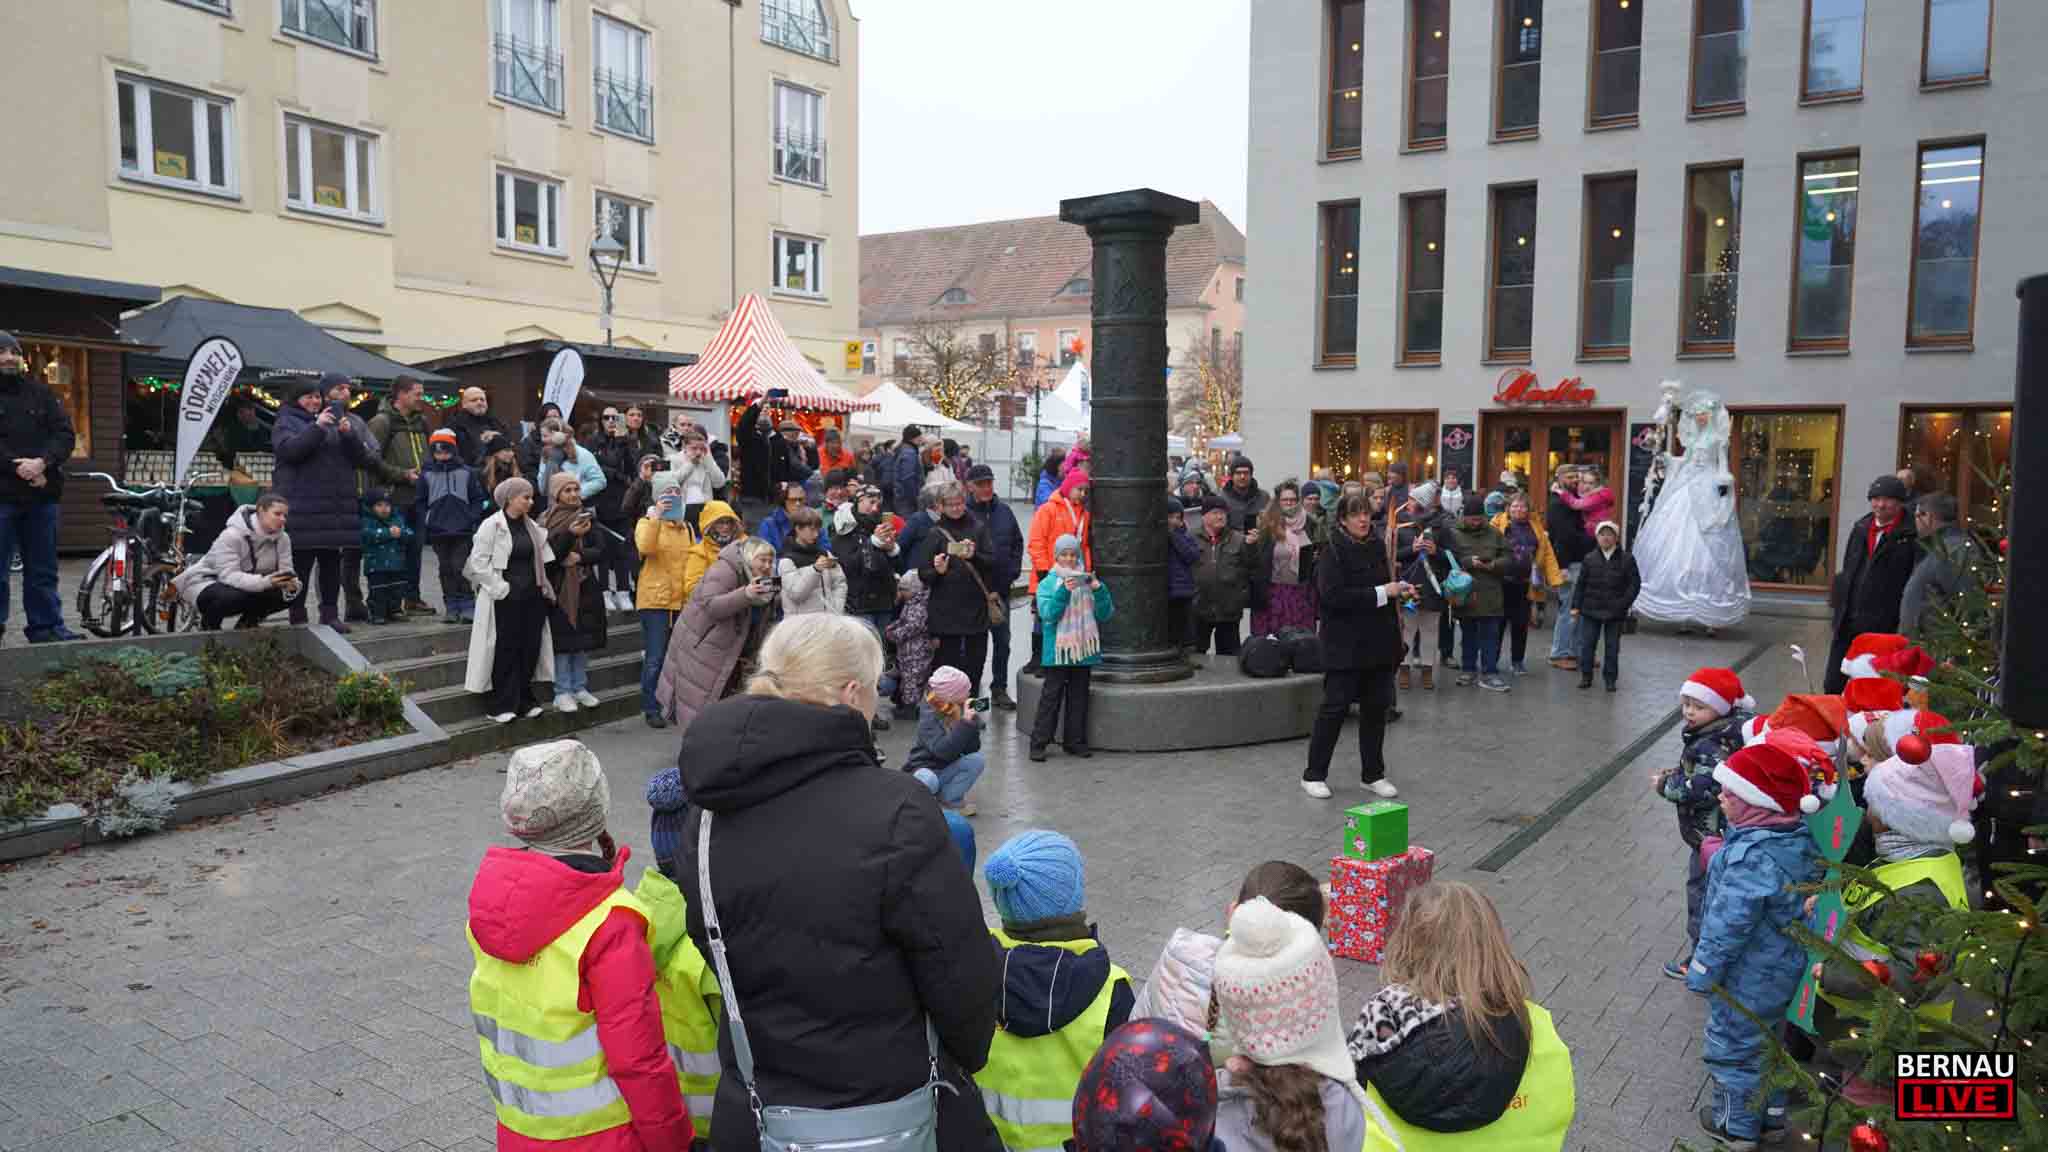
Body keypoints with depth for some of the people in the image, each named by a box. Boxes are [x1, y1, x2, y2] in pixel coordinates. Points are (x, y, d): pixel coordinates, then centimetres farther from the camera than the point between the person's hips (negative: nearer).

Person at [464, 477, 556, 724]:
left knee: (530, 649, 8)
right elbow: (478, 561, -12)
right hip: (506, 599, -6)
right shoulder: (491, 526, -9)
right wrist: (500, 588, -14)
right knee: (506, 651, -1)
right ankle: (503, 706, 8)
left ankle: (524, 699, 21)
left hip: (532, 597, 6)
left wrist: (544, 588, 6)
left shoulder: (531, 526, 11)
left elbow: (542, 559, 16)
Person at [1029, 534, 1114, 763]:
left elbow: (1104, 614, 3)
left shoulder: (1086, 580, 7)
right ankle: (1038, 743, 1)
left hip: (1083, 649, 3)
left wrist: (1098, 589, -13)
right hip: (1057, 650, -3)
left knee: (1079, 696, 9)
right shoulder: (1047, 584, 1)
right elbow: (1047, 614, -13)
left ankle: (1075, 741, 18)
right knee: (1052, 696, -4)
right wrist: (1064, 591, -23)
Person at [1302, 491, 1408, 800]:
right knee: (1335, 708, -2)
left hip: (1378, 642, 6)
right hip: (1345, 644, -6)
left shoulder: (1378, 546, 9)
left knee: (1376, 708, 11)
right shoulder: (1333, 552, -10)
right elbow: (1333, 595, -22)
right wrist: (1382, 593, -20)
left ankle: (1373, 774, 23)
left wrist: (1400, 589, 5)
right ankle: (1313, 775, 9)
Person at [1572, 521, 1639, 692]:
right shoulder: (1589, 559, 2)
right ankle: (1586, 675, 15)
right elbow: (1581, 584, 5)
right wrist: (1576, 605, 1)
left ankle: (1610, 678, 16)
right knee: (1586, 644, 3)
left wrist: (1624, 603, -12)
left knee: (1612, 647, 6)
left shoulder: (1626, 559, -2)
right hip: (1590, 610, 1)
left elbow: (1634, 583, -2)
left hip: (1615, 612, -1)